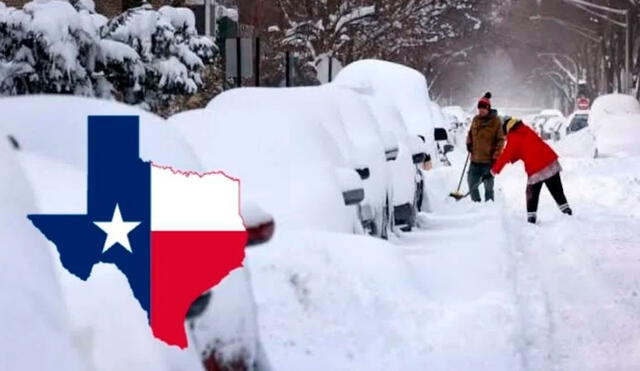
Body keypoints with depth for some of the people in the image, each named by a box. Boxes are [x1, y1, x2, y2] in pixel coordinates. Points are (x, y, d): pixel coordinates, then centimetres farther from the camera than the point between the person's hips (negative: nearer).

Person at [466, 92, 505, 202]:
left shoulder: (495, 121, -8)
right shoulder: (476, 120, 8)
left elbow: (500, 140, -7)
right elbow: (470, 133, 24)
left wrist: (496, 155, -14)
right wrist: (469, 143, 5)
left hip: (489, 160, -6)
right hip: (475, 159, 6)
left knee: (488, 185, -1)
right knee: (472, 182, 9)